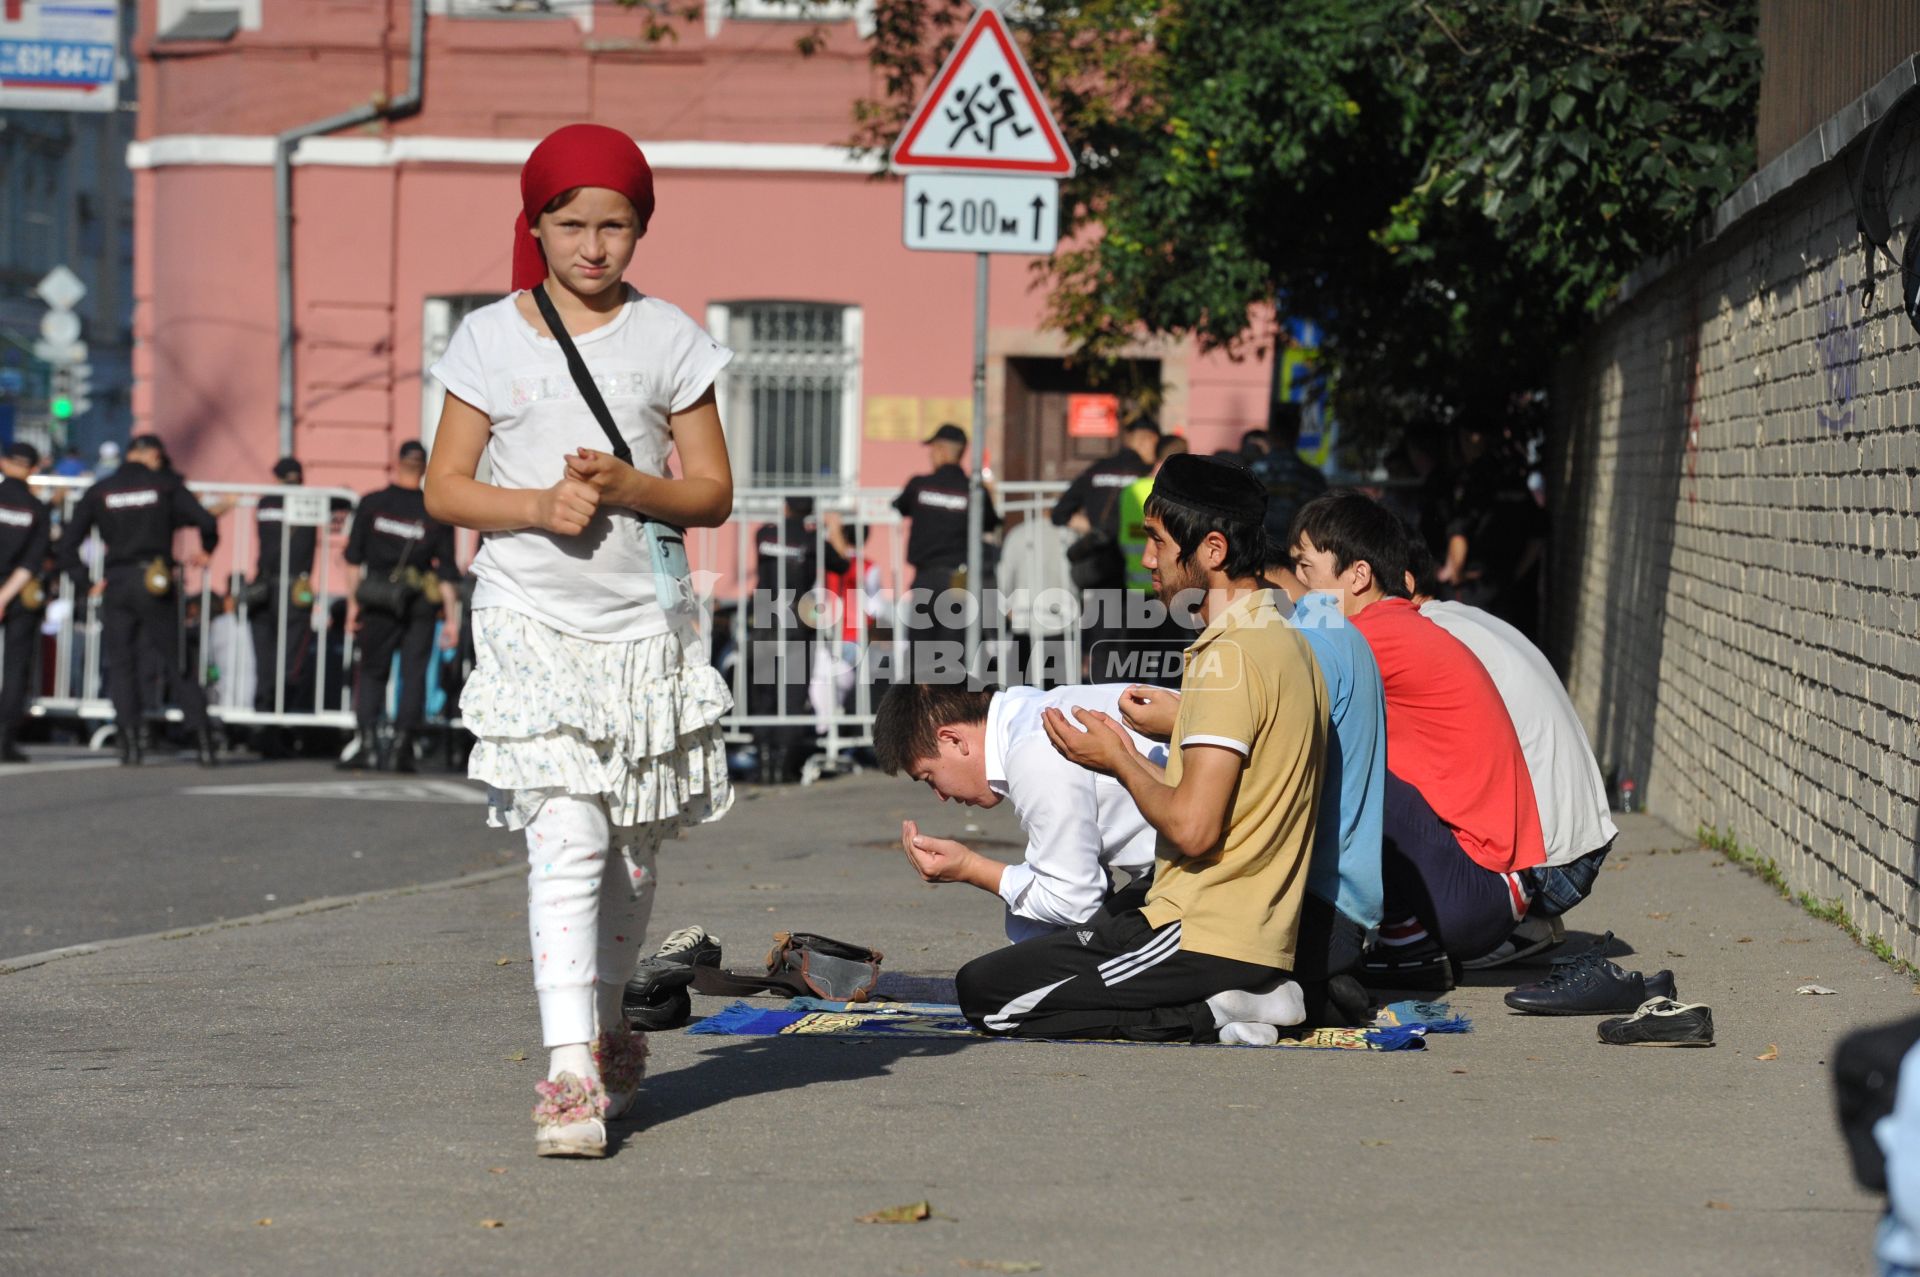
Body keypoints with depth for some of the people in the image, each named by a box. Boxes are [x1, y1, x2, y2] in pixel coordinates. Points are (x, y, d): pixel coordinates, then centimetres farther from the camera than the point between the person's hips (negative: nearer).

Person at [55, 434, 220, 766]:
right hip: (155, 582, -1)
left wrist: (85, 583, 7)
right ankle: (202, 738, 0)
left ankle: (129, 742, -3)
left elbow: (68, 541, 3)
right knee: (176, 662, 4)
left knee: (121, 665, 7)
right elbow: (205, 521, -7)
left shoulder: (99, 492, 7)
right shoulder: (164, 485, 1)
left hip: (116, 585, 1)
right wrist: (206, 551, 12)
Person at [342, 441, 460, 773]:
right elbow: (446, 571, 0)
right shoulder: (436, 512, 0)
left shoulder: (371, 505, 1)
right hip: (420, 603, 0)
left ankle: (367, 739, -6)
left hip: (378, 601, 0)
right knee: (414, 673, 6)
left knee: (371, 671, 10)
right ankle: (402, 745, 1)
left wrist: (354, 602, 6)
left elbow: (355, 559, 1)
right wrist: (451, 618, 3)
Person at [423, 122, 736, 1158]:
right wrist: (537, 506, -14)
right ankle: (570, 1073, -20)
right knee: (565, 844, -15)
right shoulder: (491, 338, 3)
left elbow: (712, 491, 6)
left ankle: (605, 1023, 35)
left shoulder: (668, 338, 4)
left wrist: (628, 486, -14)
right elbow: (444, 487, 4)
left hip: (643, 623, 2)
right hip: (531, 622, -2)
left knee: (632, 849, 12)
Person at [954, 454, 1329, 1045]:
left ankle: (1207, 1015, -10)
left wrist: (1119, 762, -5)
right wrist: (1131, 760, 11)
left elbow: (1191, 828, -22)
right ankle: (1244, 997, 8)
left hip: (1203, 939, -10)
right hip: (1265, 934, 10)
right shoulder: (1287, 642, 13)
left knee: (983, 990, -7)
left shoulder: (1229, 657, -18)